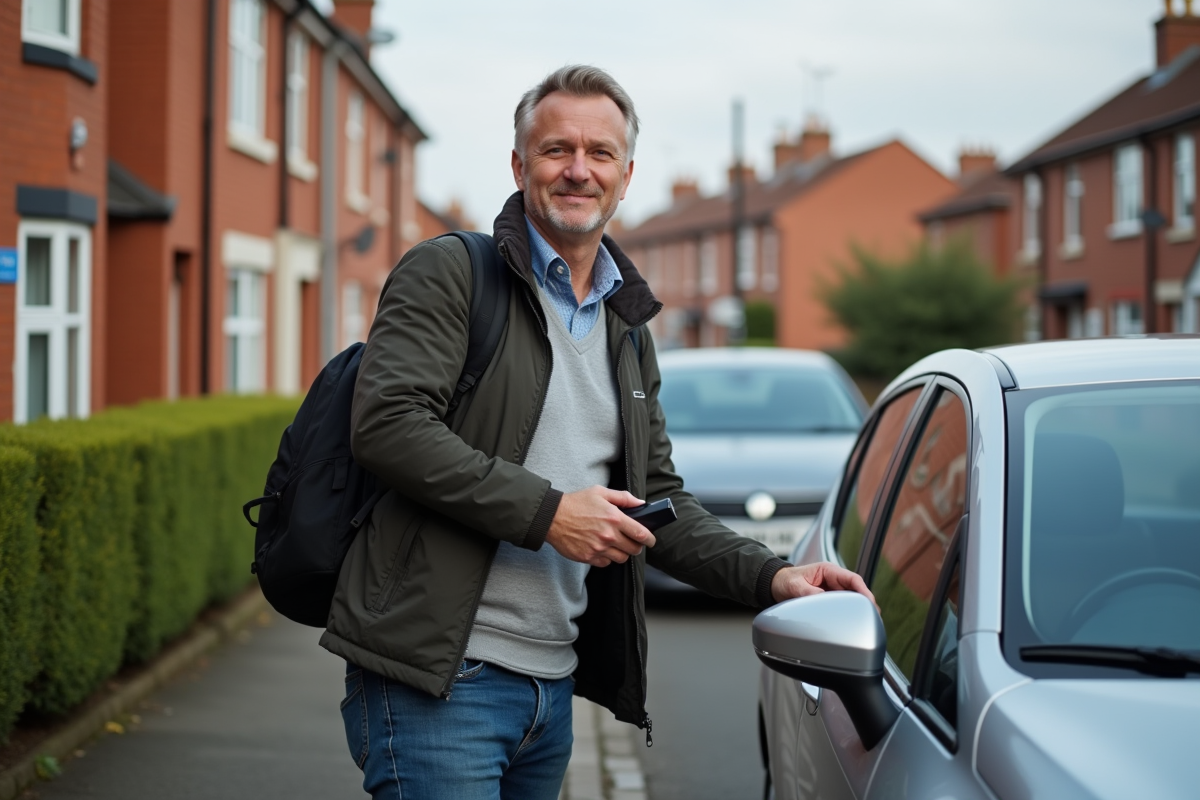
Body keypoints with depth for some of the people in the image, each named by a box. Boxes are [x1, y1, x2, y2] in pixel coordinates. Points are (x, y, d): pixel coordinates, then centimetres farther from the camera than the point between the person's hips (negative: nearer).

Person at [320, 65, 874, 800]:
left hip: (552, 688, 7)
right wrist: (545, 512, -17)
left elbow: (658, 500, 21)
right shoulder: (449, 272, -3)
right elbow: (387, 423, -16)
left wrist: (770, 578, 5)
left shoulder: (628, 328, 20)